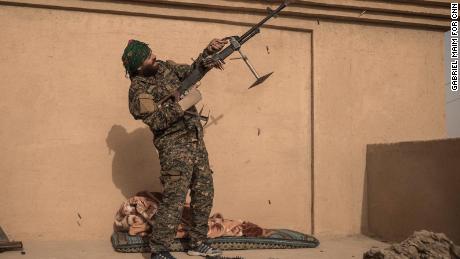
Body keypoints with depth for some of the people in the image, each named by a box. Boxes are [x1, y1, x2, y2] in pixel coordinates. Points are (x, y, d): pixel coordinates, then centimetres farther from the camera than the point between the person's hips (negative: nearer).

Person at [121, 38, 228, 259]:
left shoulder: (165, 66, 10)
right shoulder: (138, 90, -11)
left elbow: (191, 71, 23)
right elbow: (156, 120, -21)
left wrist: (209, 51, 9)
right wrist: (184, 103, -23)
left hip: (196, 141, 8)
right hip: (174, 147, -8)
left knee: (205, 194, 11)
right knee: (174, 200, -12)